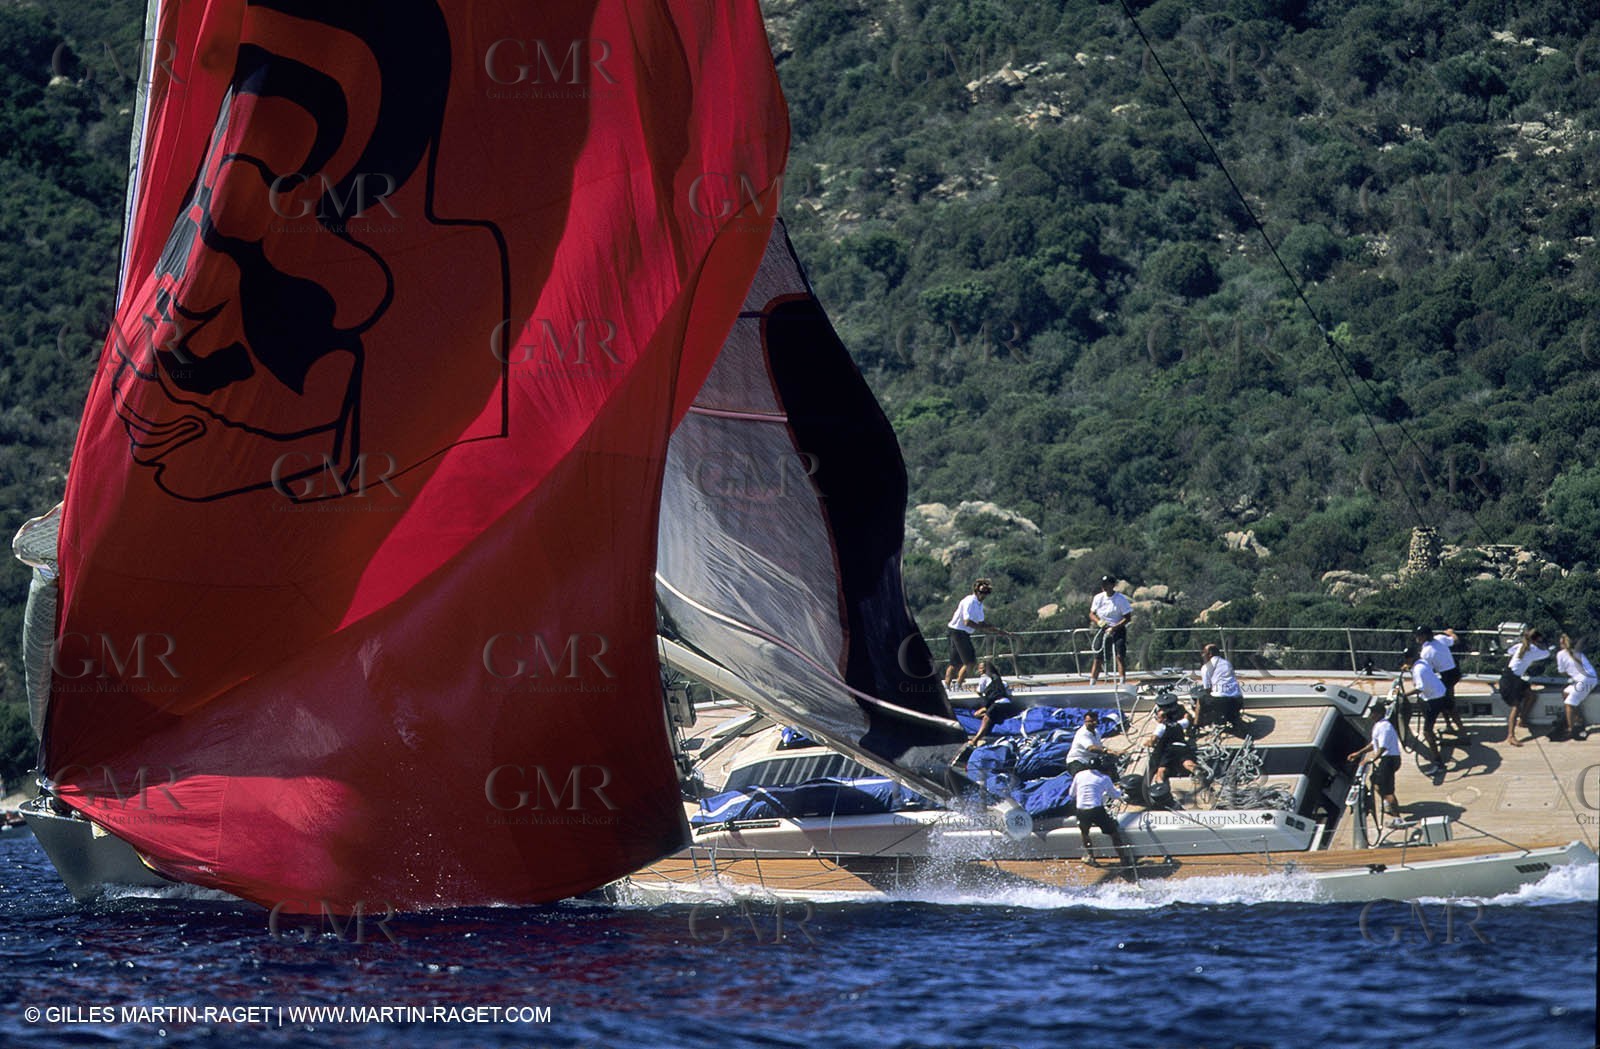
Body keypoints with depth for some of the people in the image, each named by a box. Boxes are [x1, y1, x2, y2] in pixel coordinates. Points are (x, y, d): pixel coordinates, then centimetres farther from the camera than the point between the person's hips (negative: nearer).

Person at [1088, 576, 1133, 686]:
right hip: (1104, 630, 4)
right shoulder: (1098, 598, 5)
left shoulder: (1121, 599, -9)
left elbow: (1127, 618, -11)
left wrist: (1114, 628, -22)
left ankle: (1122, 681, -17)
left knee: (1120, 656, -15)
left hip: (1118, 630, -4)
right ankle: (1092, 684, 4)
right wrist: (1098, 621, -11)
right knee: (1098, 657, 1)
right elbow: (1091, 614, 12)